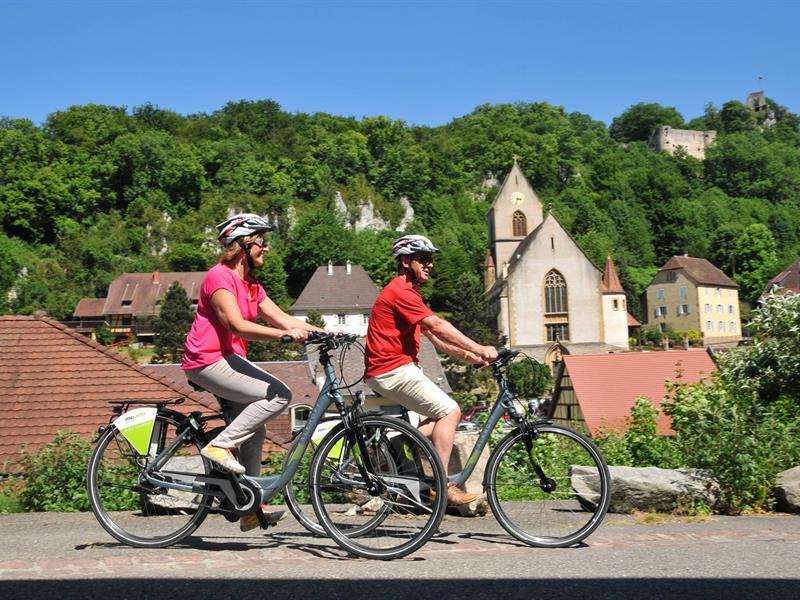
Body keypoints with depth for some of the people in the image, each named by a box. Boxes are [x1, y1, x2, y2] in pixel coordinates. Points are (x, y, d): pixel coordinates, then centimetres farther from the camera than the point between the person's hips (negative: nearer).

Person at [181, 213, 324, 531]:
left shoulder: (251, 285, 15)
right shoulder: (219, 276, -14)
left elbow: (283, 319, 8)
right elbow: (237, 325, -26)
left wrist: (325, 332, -5)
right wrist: (285, 334, -36)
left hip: (228, 360, 10)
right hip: (208, 361, -10)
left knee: (254, 431, 10)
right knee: (279, 394, -20)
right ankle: (220, 445, -12)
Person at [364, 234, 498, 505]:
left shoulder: (408, 292, 20)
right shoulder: (400, 291, -13)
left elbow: (434, 335, 16)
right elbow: (437, 326, -22)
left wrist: (469, 356, 7)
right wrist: (478, 349, -22)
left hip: (400, 369, 10)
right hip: (393, 371, -10)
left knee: (448, 412, 10)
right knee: (450, 411, -12)